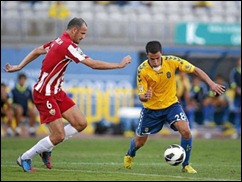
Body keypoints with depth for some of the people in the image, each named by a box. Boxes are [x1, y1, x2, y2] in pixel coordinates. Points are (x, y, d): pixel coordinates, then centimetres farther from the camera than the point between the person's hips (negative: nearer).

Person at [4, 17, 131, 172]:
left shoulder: (59, 41, 8)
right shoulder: (68, 46, -21)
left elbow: (37, 51, 19)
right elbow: (94, 64, -24)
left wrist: (19, 67, 25)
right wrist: (120, 65, -17)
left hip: (56, 92, 10)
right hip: (44, 94, -10)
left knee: (81, 123, 2)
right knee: (59, 135, -11)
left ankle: (47, 148, 16)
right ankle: (25, 158, 7)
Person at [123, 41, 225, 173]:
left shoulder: (172, 61, -20)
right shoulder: (142, 70, -22)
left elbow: (195, 70, -11)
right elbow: (141, 96, -19)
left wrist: (211, 84, -21)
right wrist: (145, 97, -44)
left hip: (171, 104, 0)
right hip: (151, 108, 0)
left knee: (186, 131, -23)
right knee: (139, 142, 12)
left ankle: (185, 165, -3)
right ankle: (130, 155, 49)